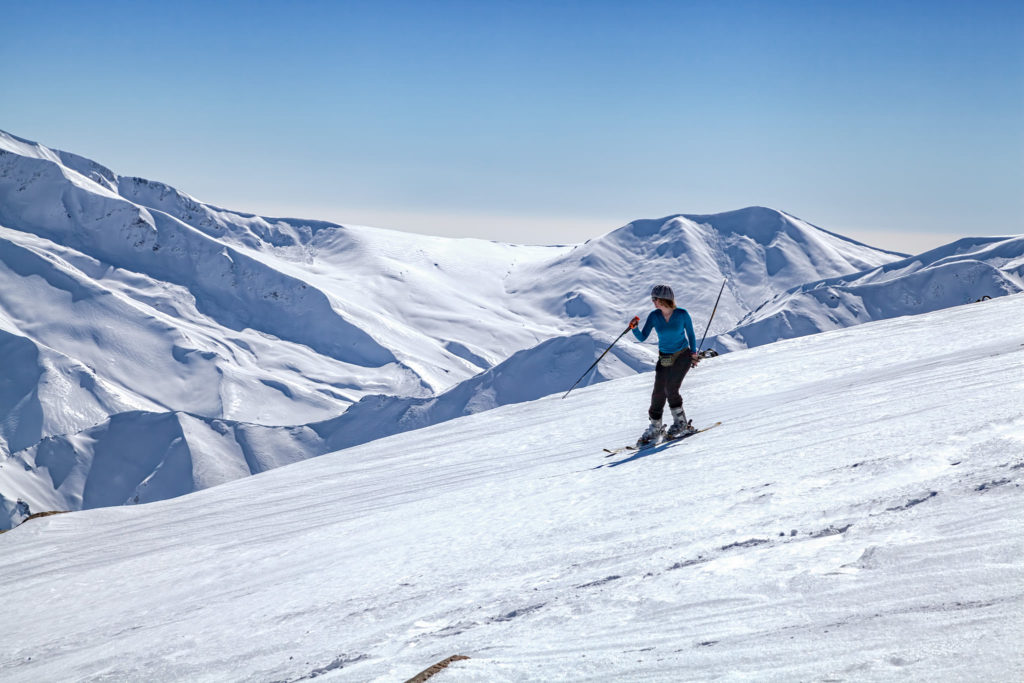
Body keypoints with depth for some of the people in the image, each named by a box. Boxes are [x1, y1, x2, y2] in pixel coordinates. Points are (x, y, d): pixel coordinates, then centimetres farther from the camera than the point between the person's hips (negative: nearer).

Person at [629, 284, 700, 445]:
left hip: (683, 355, -3)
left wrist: (693, 353, 4)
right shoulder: (654, 316, -5)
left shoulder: (682, 314, -12)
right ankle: (655, 428, 9)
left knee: (670, 388, -17)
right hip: (664, 358, 3)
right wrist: (634, 328, -26)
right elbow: (643, 337, -8)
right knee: (658, 392, -4)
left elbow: (691, 334, 2)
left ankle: (681, 423, 0)